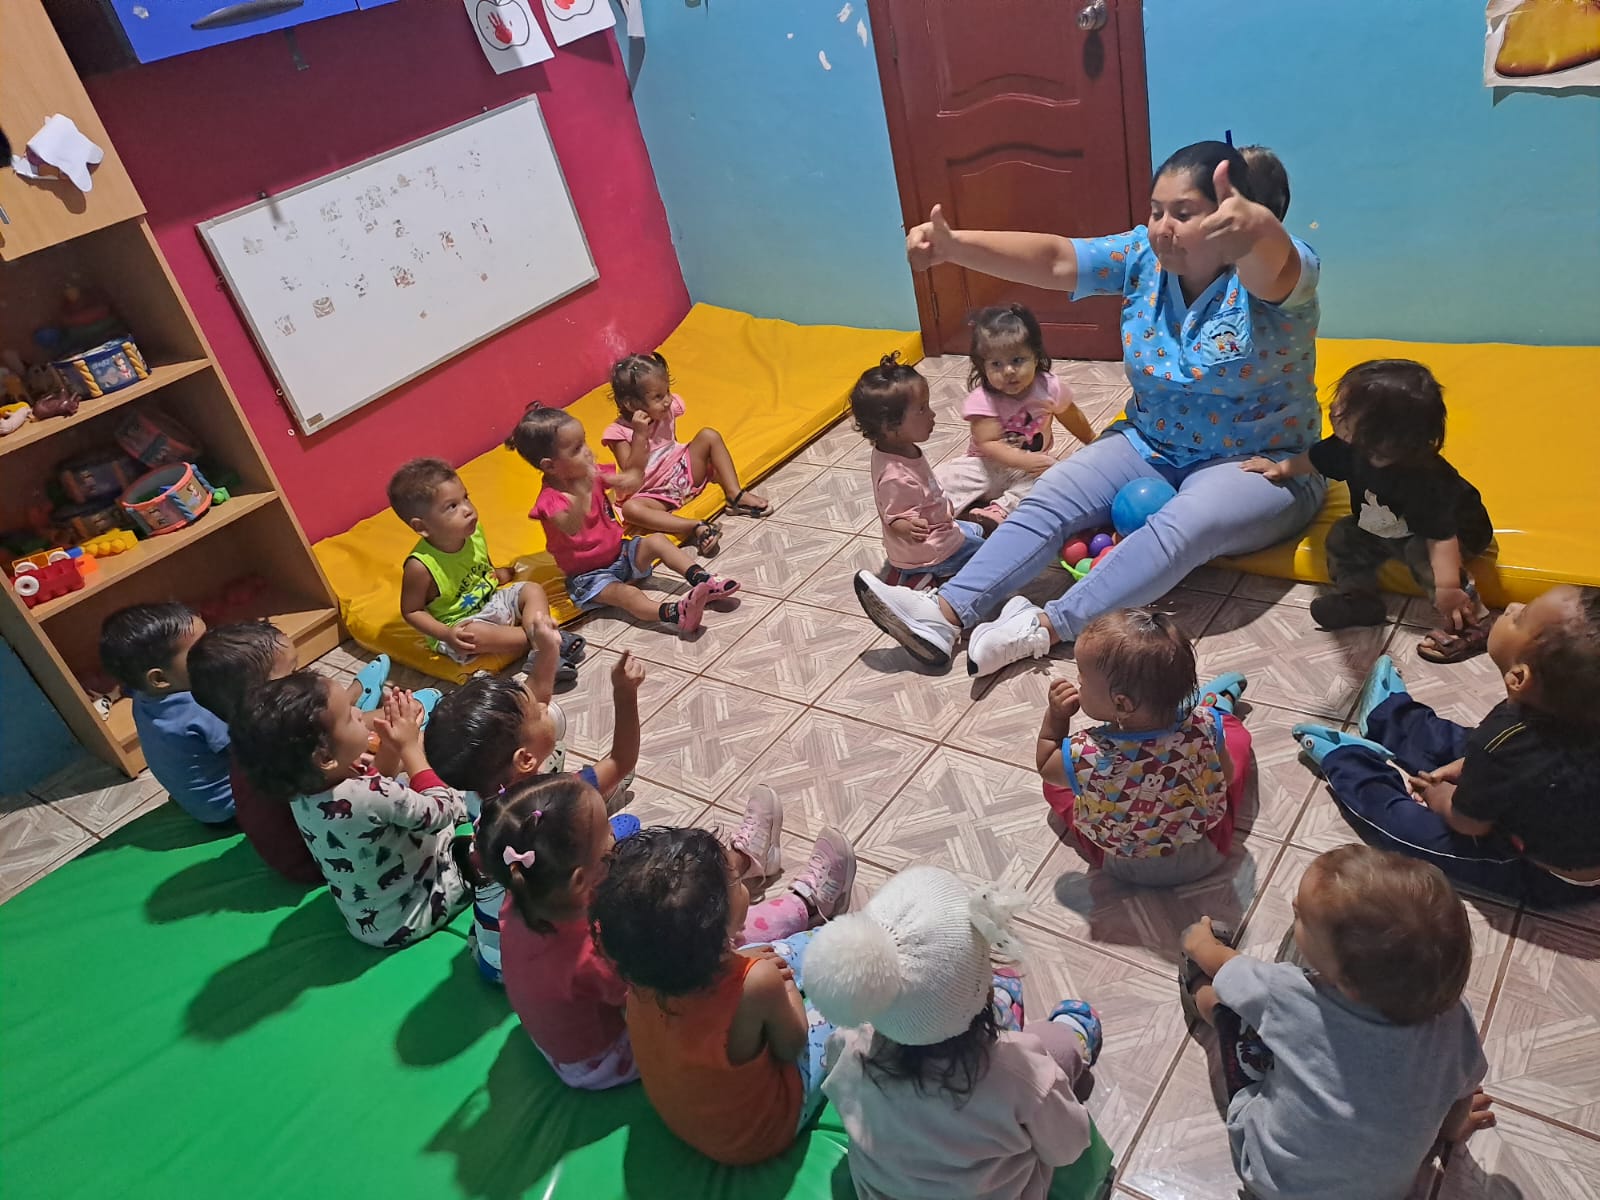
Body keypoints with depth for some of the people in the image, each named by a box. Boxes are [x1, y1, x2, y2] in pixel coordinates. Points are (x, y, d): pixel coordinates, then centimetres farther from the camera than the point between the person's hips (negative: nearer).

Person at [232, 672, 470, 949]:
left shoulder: (302, 787, -16)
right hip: (405, 921, -8)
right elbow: (445, 811, -22)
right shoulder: (371, 797, -40)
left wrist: (389, 746, -11)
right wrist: (409, 748, -16)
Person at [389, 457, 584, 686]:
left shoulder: (474, 533, -7)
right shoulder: (421, 566, -25)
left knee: (533, 590, -7)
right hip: (458, 623, -7)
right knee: (474, 634, -36)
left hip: (492, 600, 7)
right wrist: (446, 634, -26)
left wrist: (500, 574, -4)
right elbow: (411, 611, -14)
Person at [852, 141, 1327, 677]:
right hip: (1150, 446, 5)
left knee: (1183, 527, -34)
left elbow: (1271, 261, -44)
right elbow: (1053, 258, -16)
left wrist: (1254, 228, -70)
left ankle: (1049, 626, -36)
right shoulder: (1143, 256, -4)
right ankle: (945, 614, -23)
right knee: (1052, 495, -14)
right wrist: (953, 245, -31)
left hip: (1261, 463, -5)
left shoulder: (1275, 272, -19)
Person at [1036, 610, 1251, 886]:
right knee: (1235, 734, 15)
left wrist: (1055, 716, -14)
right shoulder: (1204, 729, -33)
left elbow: (1045, 766, -12)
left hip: (1120, 866, 0)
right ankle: (1221, 706, 48)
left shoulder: (1084, 756, -37)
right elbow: (1227, 776, -9)